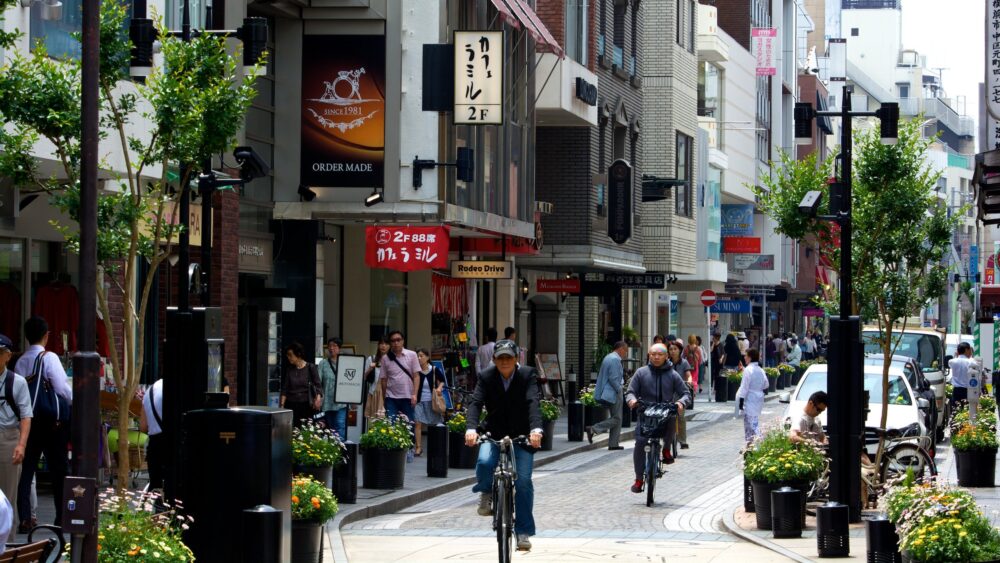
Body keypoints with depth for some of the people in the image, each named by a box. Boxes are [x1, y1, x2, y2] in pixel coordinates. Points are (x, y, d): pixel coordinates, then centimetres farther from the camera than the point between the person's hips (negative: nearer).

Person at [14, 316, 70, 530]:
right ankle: (62, 518, 8)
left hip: (28, 421, 4)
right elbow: (62, 388, -15)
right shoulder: (49, 358, -9)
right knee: (59, 469, 6)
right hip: (51, 422, -4)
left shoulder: (21, 361, 6)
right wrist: (75, 403, 2)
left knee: (26, 469, 6)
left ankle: (25, 519, 1)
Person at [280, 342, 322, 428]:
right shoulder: (289, 369, 7)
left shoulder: (310, 367, -1)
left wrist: (318, 398, -21)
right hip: (291, 405, 2)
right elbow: (284, 389, 7)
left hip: (306, 405, -2)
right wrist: (282, 405, -3)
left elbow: (318, 385, -3)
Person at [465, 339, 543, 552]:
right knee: (484, 462, -30)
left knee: (523, 481, -9)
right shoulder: (486, 377, -7)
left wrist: (536, 429, -43)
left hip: (522, 436, -1)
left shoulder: (527, 375, -11)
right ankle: (486, 493, 2)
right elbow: (475, 403, -19)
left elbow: (533, 403, -25)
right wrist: (471, 428, -38)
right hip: (494, 434, 1)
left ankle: (523, 532, 3)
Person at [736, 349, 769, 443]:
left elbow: (744, 387, -15)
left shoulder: (748, 370, -14)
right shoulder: (760, 370, 10)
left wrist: (741, 401, -12)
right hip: (759, 399, 8)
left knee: (750, 423, -10)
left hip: (750, 400, -8)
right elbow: (765, 386, 17)